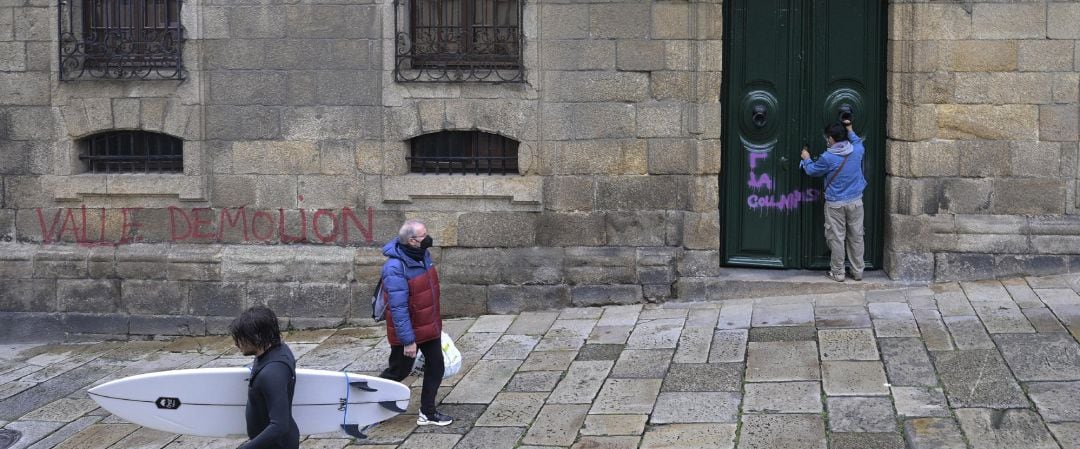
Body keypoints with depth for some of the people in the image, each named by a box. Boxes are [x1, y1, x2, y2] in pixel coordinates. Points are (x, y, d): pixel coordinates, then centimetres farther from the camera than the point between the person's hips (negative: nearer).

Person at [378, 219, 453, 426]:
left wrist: (436, 322, 20)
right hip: (408, 330, -7)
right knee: (399, 371, 8)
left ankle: (427, 412, 24)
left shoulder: (423, 255, -2)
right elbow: (398, 308, -28)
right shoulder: (395, 268, -29)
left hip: (430, 327, 8)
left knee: (436, 367, 11)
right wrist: (408, 341, -26)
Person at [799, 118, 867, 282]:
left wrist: (806, 159, 21)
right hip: (855, 201, 4)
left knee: (837, 238, 5)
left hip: (835, 204, -4)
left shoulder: (828, 157, -16)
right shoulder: (857, 151, -5)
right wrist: (850, 130, 30)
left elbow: (812, 170, 2)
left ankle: (837, 273, 12)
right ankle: (857, 271, 20)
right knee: (856, 237, 12)